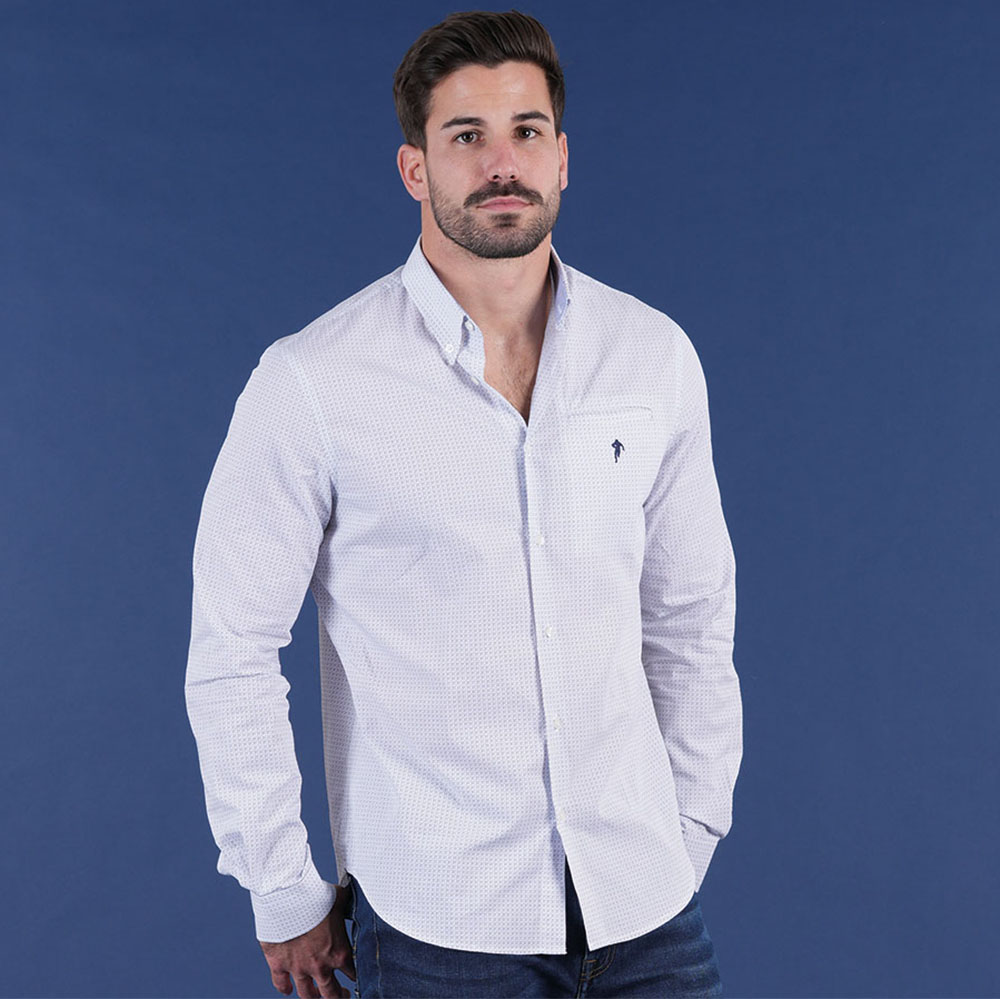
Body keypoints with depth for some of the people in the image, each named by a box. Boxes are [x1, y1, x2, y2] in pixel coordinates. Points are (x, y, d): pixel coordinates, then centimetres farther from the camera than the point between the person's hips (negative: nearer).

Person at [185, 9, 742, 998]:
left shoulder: (654, 354, 1)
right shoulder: (312, 382, -10)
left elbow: (691, 616, 9)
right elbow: (233, 653, -5)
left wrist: (692, 834, 10)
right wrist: (285, 897, -2)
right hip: (438, 918, -2)